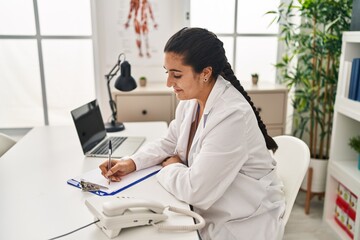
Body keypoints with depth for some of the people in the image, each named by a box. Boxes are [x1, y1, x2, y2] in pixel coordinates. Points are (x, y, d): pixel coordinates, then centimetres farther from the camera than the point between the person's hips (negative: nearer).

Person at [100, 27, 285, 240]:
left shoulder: (231, 116, -31)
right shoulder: (191, 101, -3)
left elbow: (195, 190, -29)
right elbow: (169, 144, 10)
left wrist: (170, 168, -9)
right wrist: (132, 163, -5)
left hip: (241, 222, -7)